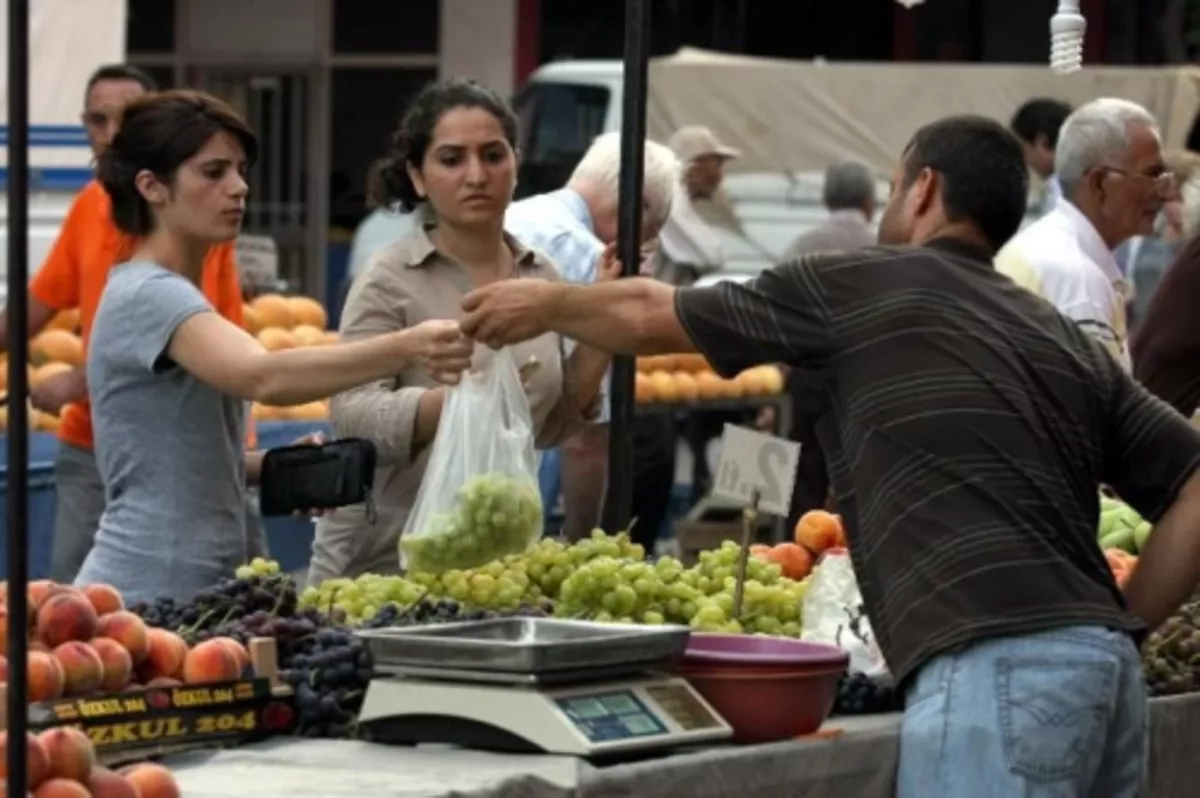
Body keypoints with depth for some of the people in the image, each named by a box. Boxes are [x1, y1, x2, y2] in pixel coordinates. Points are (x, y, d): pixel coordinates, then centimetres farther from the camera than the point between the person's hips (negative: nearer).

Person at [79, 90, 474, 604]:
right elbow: (265, 377, -34)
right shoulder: (148, 296, -16)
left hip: (194, 591, 10)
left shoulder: (168, 295, 15)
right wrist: (403, 350, -46)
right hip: (147, 597, -10)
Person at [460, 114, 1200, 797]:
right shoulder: (1068, 340, 21)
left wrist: (546, 304, 35)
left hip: (994, 671, -7)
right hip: (1104, 665, 7)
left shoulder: (863, 287, 6)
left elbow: (653, 316, 17)